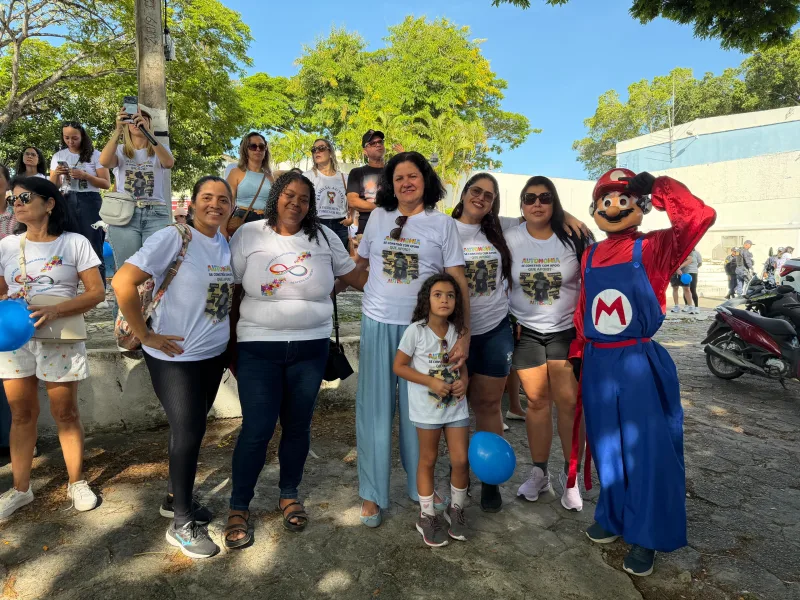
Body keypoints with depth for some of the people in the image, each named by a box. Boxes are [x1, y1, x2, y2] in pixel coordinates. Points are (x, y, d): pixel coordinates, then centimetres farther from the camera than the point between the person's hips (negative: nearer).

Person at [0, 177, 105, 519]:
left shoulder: (75, 243, -4)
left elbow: (96, 292, -8)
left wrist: (55, 311, -21)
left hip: (59, 339, -3)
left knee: (66, 414, 5)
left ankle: (77, 483, 20)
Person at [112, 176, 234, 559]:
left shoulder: (226, 246, 5)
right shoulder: (173, 238, -15)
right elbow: (123, 282, -21)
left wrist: (231, 343, 8)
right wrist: (145, 335, -17)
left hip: (214, 354, 6)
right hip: (175, 357, -6)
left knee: (193, 430, 18)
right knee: (187, 434, 2)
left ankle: (176, 498, 40)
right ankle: (181, 523, 21)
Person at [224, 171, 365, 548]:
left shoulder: (323, 237, 3)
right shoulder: (248, 235, 0)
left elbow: (354, 276, 9)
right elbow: (230, 289, 3)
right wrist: (229, 341, 5)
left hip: (311, 348, 2)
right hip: (258, 348, -1)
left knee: (297, 426, 12)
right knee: (257, 429, -2)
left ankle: (289, 495, 34)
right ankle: (239, 508, 20)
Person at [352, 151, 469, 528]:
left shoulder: (443, 224, 1)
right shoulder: (378, 216, 7)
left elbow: (458, 281, -5)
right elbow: (360, 263, 20)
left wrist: (464, 334, -13)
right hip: (377, 324, 2)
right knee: (375, 408, 5)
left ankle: (421, 487, 28)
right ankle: (371, 494, 19)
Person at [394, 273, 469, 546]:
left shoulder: (457, 330, -1)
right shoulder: (416, 331, -14)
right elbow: (399, 366, -10)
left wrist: (464, 380, -10)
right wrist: (431, 381, -19)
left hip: (456, 406, 4)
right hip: (427, 408, -3)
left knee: (461, 460, 6)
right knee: (428, 460, 11)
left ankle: (456, 508, 31)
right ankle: (427, 516, 29)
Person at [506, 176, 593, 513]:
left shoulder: (574, 238, -3)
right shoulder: (510, 240, 0)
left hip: (567, 331, -1)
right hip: (526, 331, 1)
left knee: (569, 402, -1)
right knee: (537, 400, 6)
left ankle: (570, 475, 17)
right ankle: (539, 473, 21)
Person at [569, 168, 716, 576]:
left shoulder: (653, 248, -5)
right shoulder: (589, 257, 8)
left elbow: (700, 218, -21)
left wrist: (660, 188, -12)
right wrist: (578, 354, 12)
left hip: (639, 362, -4)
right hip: (598, 363, 5)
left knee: (647, 447, 3)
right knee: (607, 444, 15)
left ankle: (646, 536, 20)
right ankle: (614, 516, 34)